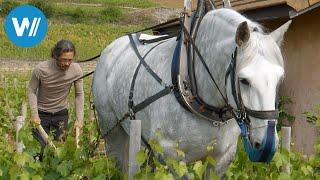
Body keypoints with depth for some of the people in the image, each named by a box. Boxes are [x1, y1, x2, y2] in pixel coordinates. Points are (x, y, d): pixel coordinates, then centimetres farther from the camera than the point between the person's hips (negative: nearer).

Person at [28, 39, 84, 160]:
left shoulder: (76, 70, -16)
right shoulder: (41, 69, -23)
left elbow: (79, 95, -4)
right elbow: (31, 91, -10)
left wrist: (79, 119, -7)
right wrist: (34, 115, -17)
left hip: (61, 114, 2)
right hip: (42, 113, -2)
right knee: (40, 148, -5)